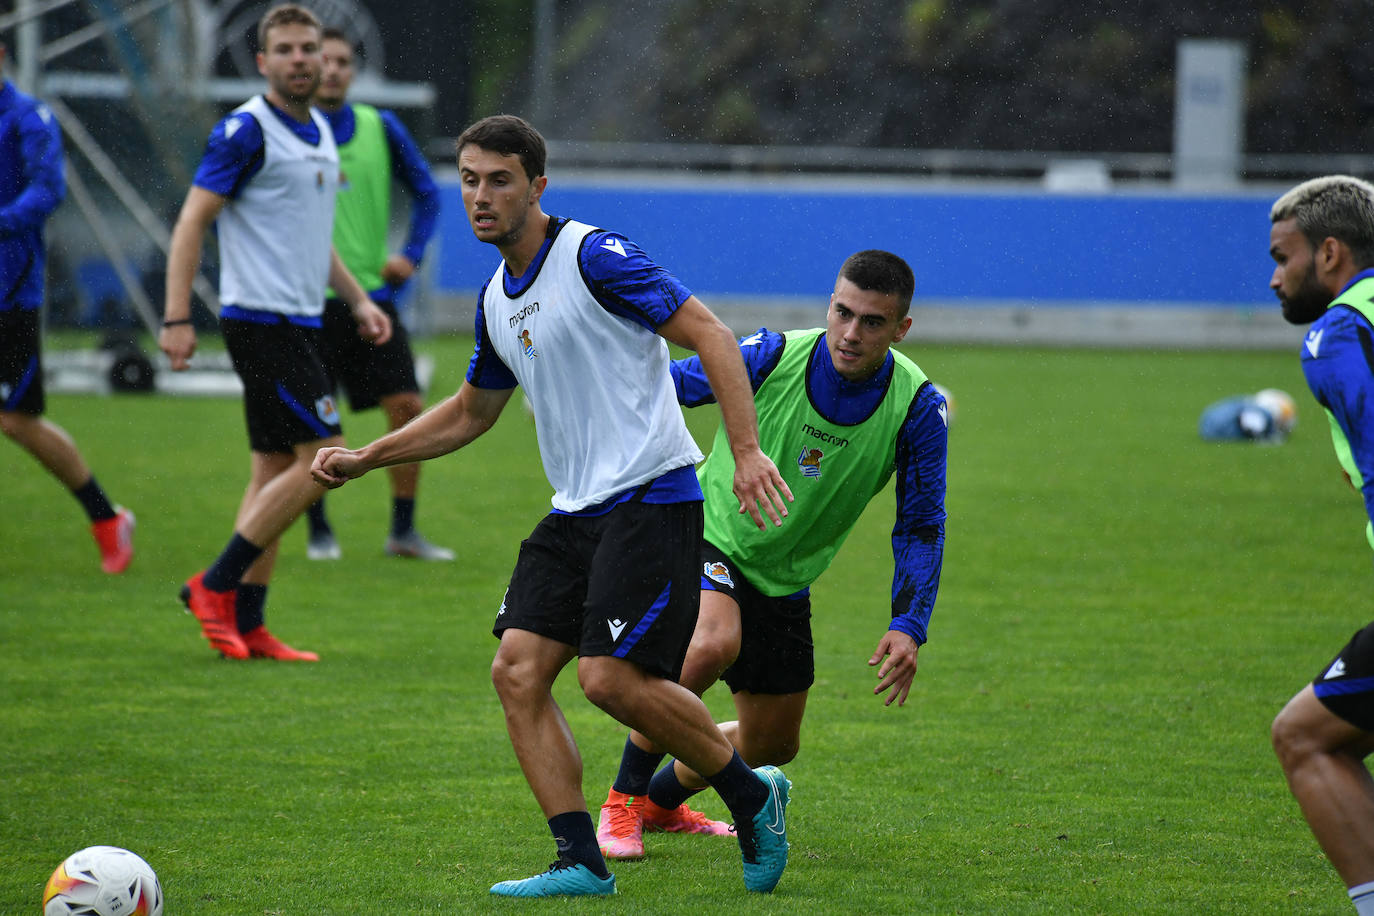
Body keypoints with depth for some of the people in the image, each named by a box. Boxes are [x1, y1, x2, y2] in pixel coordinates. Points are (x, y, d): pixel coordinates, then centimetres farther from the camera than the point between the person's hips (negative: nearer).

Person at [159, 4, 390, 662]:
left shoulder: (319, 133, 15)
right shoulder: (246, 131, -12)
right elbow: (192, 222, -14)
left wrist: (357, 299, 20)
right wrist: (177, 319, -20)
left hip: (297, 324, 9)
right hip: (262, 321, -9)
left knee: (275, 471, 7)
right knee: (323, 458, -13)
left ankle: (246, 626, 8)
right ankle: (215, 585, -8)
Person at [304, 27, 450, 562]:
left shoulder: (380, 129, 5)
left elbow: (425, 192, 16)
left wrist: (411, 253, 3)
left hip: (371, 292, 2)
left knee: (408, 407, -6)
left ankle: (403, 531, 4)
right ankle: (318, 531, 15)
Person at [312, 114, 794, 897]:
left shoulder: (593, 257, -11)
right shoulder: (497, 301, 15)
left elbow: (708, 333, -14)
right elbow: (471, 413, 31)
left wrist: (748, 451, -22)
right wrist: (365, 459, 24)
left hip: (650, 498, -8)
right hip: (576, 510, 8)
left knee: (613, 678, -17)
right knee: (518, 672, -5)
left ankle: (752, 796, 6)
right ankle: (582, 863, -5)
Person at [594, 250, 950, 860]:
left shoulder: (918, 408, -16)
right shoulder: (770, 357, -22)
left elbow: (920, 525, -8)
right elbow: (668, 386, -7)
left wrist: (909, 626, -16)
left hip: (786, 577, 4)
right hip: (708, 539, -4)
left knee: (772, 744, 14)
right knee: (713, 644, -36)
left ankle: (662, 802, 44)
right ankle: (623, 801, -19)